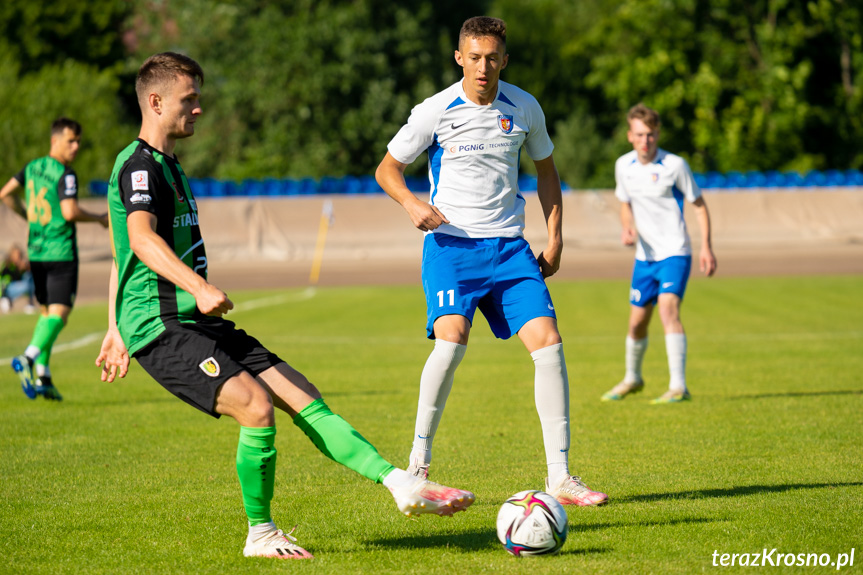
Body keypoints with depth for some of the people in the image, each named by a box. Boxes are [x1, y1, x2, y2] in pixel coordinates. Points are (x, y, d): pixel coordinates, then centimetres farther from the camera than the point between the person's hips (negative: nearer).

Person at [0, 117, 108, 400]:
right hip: (61, 252, -8)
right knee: (59, 313, -8)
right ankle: (28, 357, -29)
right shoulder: (65, 174, -13)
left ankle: (42, 377, 10)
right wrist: (99, 218, -7)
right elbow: (70, 212, -22)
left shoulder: (32, 167, 10)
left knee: (47, 312, 15)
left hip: (36, 251, 8)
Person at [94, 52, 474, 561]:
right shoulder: (139, 166, -11)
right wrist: (199, 288, -45)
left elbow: (122, 257, 29)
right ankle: (261, 534, -6)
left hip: (197, 323, 10)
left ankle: (401, 484, -6)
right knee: (257, 405, -23)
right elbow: (141, 239, -31)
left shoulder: (167, 165, 21)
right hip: (161, 327, -10)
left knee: (302, 396, -1)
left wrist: (117, 330, 32)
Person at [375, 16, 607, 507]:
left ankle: (560, 477, -3)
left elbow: (546, 170, 19)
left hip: (509, 245, 4)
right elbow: (387, 168, 6)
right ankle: (417, 468, -11)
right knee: (452, 339, -25)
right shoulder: (436, 111, -5)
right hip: (451, 243, -3)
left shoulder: (524, 108, 4)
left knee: (548, 343, -10)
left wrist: (555, 239, 10)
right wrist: (411, 202, -15)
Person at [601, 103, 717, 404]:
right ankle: (632, 378, 38)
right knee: (637, 322, 13)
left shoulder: (674, 165, -12)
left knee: (668, 310, -24)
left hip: (674, 253, -5)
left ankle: (678, 387, -27)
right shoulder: (623, 165, 1)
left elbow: (699, 205, -4)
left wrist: (706, 247, -12)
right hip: (644, 255, 5)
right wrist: (627, 228, -3)